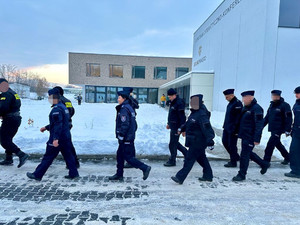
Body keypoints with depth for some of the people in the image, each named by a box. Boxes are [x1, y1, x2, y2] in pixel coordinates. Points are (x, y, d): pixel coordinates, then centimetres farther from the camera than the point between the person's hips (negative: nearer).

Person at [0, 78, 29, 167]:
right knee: (8, 139, 19)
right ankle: (8, 159, 27)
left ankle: (22, 155, -15)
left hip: (10, 120, -10)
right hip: (16, 118, 10)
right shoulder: (12, 93, 18)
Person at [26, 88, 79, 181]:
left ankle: (37, 175, 15)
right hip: (66, 137, 9)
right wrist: (46, 127, 29)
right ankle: (73, 173, 15)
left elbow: (58, 125, -26)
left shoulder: (56, 109, -17)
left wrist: (55, 138, -29)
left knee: (48, 157, 2)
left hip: (57, 139, -9)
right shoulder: (63, 107, 15)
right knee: (68, 155, 12)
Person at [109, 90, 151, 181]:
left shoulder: (124, 109, -17)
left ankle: (145, 168, 2)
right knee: (120, 155, 15)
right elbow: (134, 123, 18)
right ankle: (119, 174, 24)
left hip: (126, 139, -10)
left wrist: (120, 136, -18)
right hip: (130, 136, 10)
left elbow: (125, 125, -24)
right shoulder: (129, 107, 14)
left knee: (128, 156, -2)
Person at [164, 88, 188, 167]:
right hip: (173, 126, 10)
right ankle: (187, 154, 30)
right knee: (175, 143, 18)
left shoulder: (179, 103, -18)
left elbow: (182, 117, -21)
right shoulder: (173, 103, 13)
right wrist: (169, 123, 24)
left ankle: (172, 161, 11)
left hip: (176, 127, -10)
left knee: (172, 144, -2)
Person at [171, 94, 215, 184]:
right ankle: (208, 175, 34)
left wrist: (210, 142, -30)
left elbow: (207, 128, -27)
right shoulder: (194, 112, 10)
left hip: (198, 142, -10)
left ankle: (180, 177, 1)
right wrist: (182, 128, 34)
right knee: (201, 157, 20)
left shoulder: (202, 115, -22)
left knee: (189, 158, -5)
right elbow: (189, 122, 25)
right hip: (195, 141, 10)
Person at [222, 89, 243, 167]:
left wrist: (236, 130, -21)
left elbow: (238, 118, -20)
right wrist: (225, 125, 18)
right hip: (227, 128, 10)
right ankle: (236, 157, 31)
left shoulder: (238, 103, -17)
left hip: (233, 129, -10)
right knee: (225, 141, 15)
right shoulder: (230, 103, 12)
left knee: (232, 145, 0)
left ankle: (233, 162, 15)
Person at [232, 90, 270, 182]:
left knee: (244, 155, -3)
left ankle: (242, 175, 10)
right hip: (244, 136, 9)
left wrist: (257, 139, -24)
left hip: (250, 137, -9)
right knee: (248, 153, 20)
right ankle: (264, 164, 39)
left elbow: (259, 125, -21)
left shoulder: (257, 109, -18)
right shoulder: (246, 107, 11)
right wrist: (239, 133, 21)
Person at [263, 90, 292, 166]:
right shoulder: (272, 105, 13)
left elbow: (289, 119, -13)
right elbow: (267, 117, 18)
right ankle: (287, 157, 38)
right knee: (277, 144, 19)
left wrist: (287, 130, -17)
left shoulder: (285, 105, -10)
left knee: (270, 145, -10)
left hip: (278, 129, -8)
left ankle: (266, 162, -4)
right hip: (272, 129, 8)